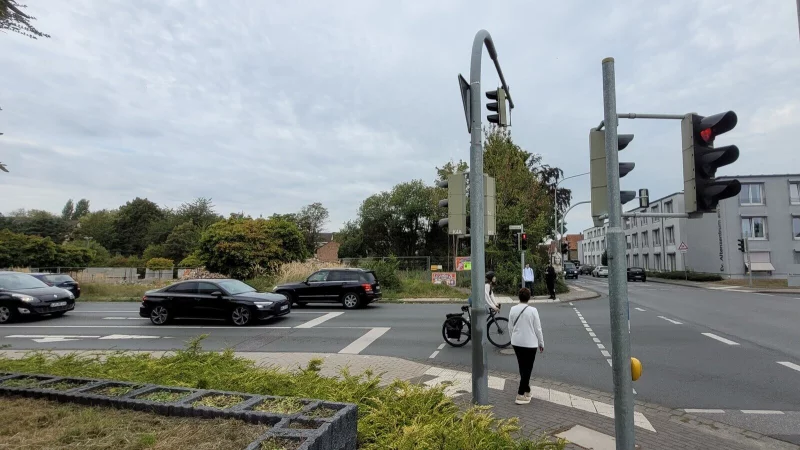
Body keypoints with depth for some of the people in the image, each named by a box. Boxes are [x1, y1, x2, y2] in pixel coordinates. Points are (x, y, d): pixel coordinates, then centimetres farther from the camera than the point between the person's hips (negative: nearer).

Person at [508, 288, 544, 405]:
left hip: (516, 342, 4)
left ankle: (526, 390, 31)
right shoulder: (532, 310, -15)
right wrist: (541, 343, 5)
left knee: (522, 367, 19)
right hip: (530, 343, -4)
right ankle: (520, 395, 1)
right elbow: (538, 328, -8)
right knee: (527, 369, 4)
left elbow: (511, 327, 4)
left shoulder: (513, 309, -3)